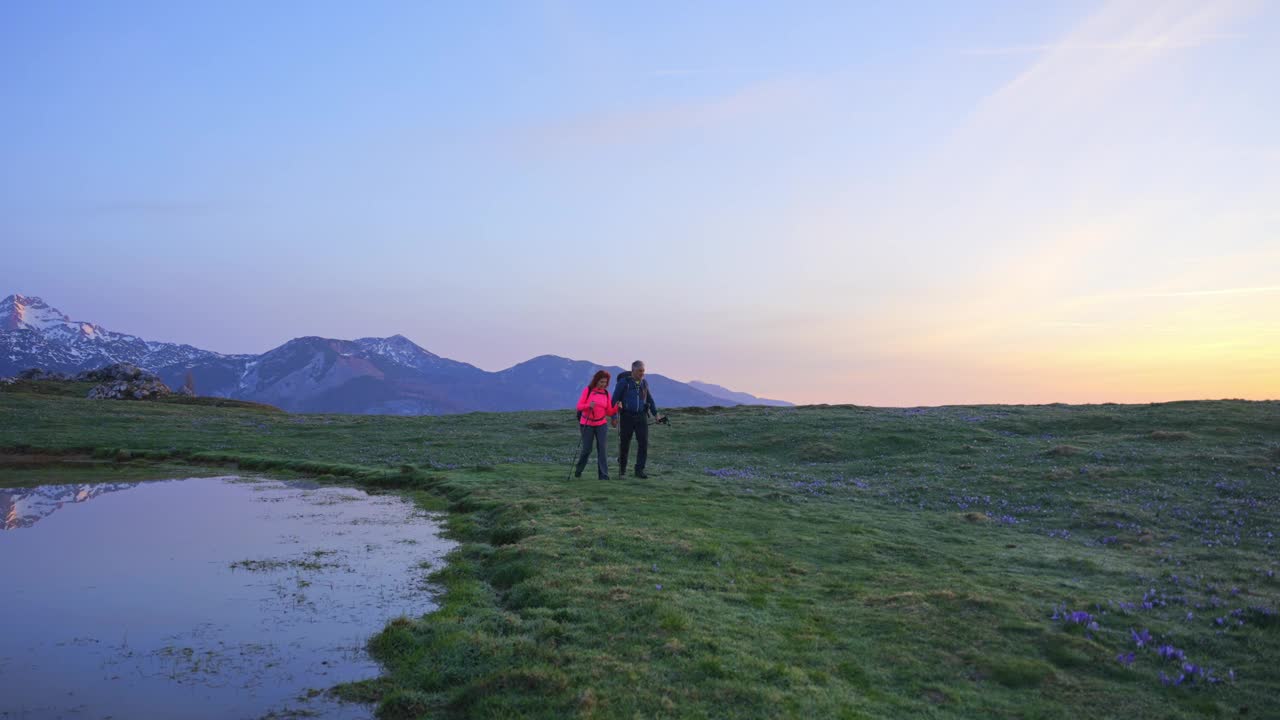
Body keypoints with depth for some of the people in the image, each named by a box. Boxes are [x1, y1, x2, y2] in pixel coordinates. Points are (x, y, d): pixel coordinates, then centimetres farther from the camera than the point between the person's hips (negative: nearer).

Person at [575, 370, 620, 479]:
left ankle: (604, 475, -4)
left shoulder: (606, 393, 5)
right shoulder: (587, 390, -4)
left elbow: (609, 412, 5)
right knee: (587, 449, 3)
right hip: (587, 424, -2)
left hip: (601, 424, 2)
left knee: (601, 449, -6)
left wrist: (616, 407, -14)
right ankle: (578, 471, 27)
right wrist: (588, 405, -26)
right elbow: (579, 406, -7)